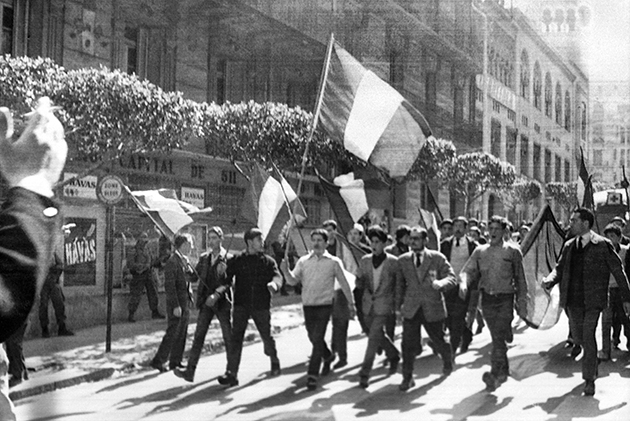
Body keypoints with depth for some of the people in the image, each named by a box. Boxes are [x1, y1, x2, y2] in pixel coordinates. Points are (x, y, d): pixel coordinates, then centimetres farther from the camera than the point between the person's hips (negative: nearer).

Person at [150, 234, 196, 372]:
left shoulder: (185, 261, 13)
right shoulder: (172, 262, -15)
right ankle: (158, 361, 3)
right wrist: (175, 306, -20)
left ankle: (175, 362, 20)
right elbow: (169, 286, -18)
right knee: (172, 333, -5)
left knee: (182, 334, 12)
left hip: (185, 303, 9)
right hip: (177, 304, -9)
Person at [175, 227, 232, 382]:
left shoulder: (228, 259, -6)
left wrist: (217, 294, -26)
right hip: (206, 302, 4)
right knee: (198, 336, -2)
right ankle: (190, 371, -5)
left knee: (228, 337, 5)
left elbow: (228, 282, -14)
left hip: (222, 302, -4)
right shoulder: (204, 258, 10)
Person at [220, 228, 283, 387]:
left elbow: (277, 276, -11)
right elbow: (226, 279, 2)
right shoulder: (236, 261, 3)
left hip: (261, 305, 1)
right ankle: (231, 374, -11)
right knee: (236, 338, -10)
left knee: (267, 337, 10)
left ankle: (274, 362, 39)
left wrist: (274, 284, -34)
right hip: (241, 305, -1)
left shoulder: (268, 261, 4)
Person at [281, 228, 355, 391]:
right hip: (308, 305, 4)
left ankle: (312, 375, -8)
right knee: (313, 338, 16)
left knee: (317, 338, -13)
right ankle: (328, 357, 45)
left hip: (324, 305, -4)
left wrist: (350, 303, 9)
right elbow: (293, 280, -2)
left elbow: (344, 284, 6)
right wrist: (286, 271, -22)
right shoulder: (303, 261, 5)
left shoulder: (333, 262, -1)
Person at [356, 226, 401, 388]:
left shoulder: (393, 262, -6)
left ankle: (365, 373, -7)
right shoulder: (365, 260, 5)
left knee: (374, 337, -11)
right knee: (379, 335, 17)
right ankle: (394, 355, 43)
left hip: (384, 305, -5)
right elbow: (359, 284, 9)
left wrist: (396, 302, -1)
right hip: (368, 304, 5)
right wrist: (360, 282, -14)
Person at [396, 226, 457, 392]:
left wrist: (439, 283, -28)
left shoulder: (438, 258, -4)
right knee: (408, 344, -6)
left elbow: (452, 278, -7)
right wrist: (399, 305, 11)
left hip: (432, 308, -1)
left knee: (438, 341, 12)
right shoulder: (403, 260, 4)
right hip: (411, 309, 1)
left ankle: (447, 359, 45)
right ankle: (407, 378, 6)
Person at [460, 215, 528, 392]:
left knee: (498, 336, -12)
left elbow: (520, 276, 6)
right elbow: (468, 270, 2)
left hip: (505, 299, -3)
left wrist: (521, 297, 3)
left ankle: (495, 373, -13)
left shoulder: (512, 251, 1)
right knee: (496, 337, 10)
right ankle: (504, 370, 27)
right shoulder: (480, 251, 8)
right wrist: (464, 283, -19)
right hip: (487, 298, 3)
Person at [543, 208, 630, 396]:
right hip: (573, 300, 5)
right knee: (577, 337, 12)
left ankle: (589, 379, -1)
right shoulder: (569, 246, 9)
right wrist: (549, 281, -13)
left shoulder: (602, 245, -6)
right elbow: (560, 268, 10)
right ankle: (592, 362, 41)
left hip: (593, 300, -5)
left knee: (588, 336, -12)